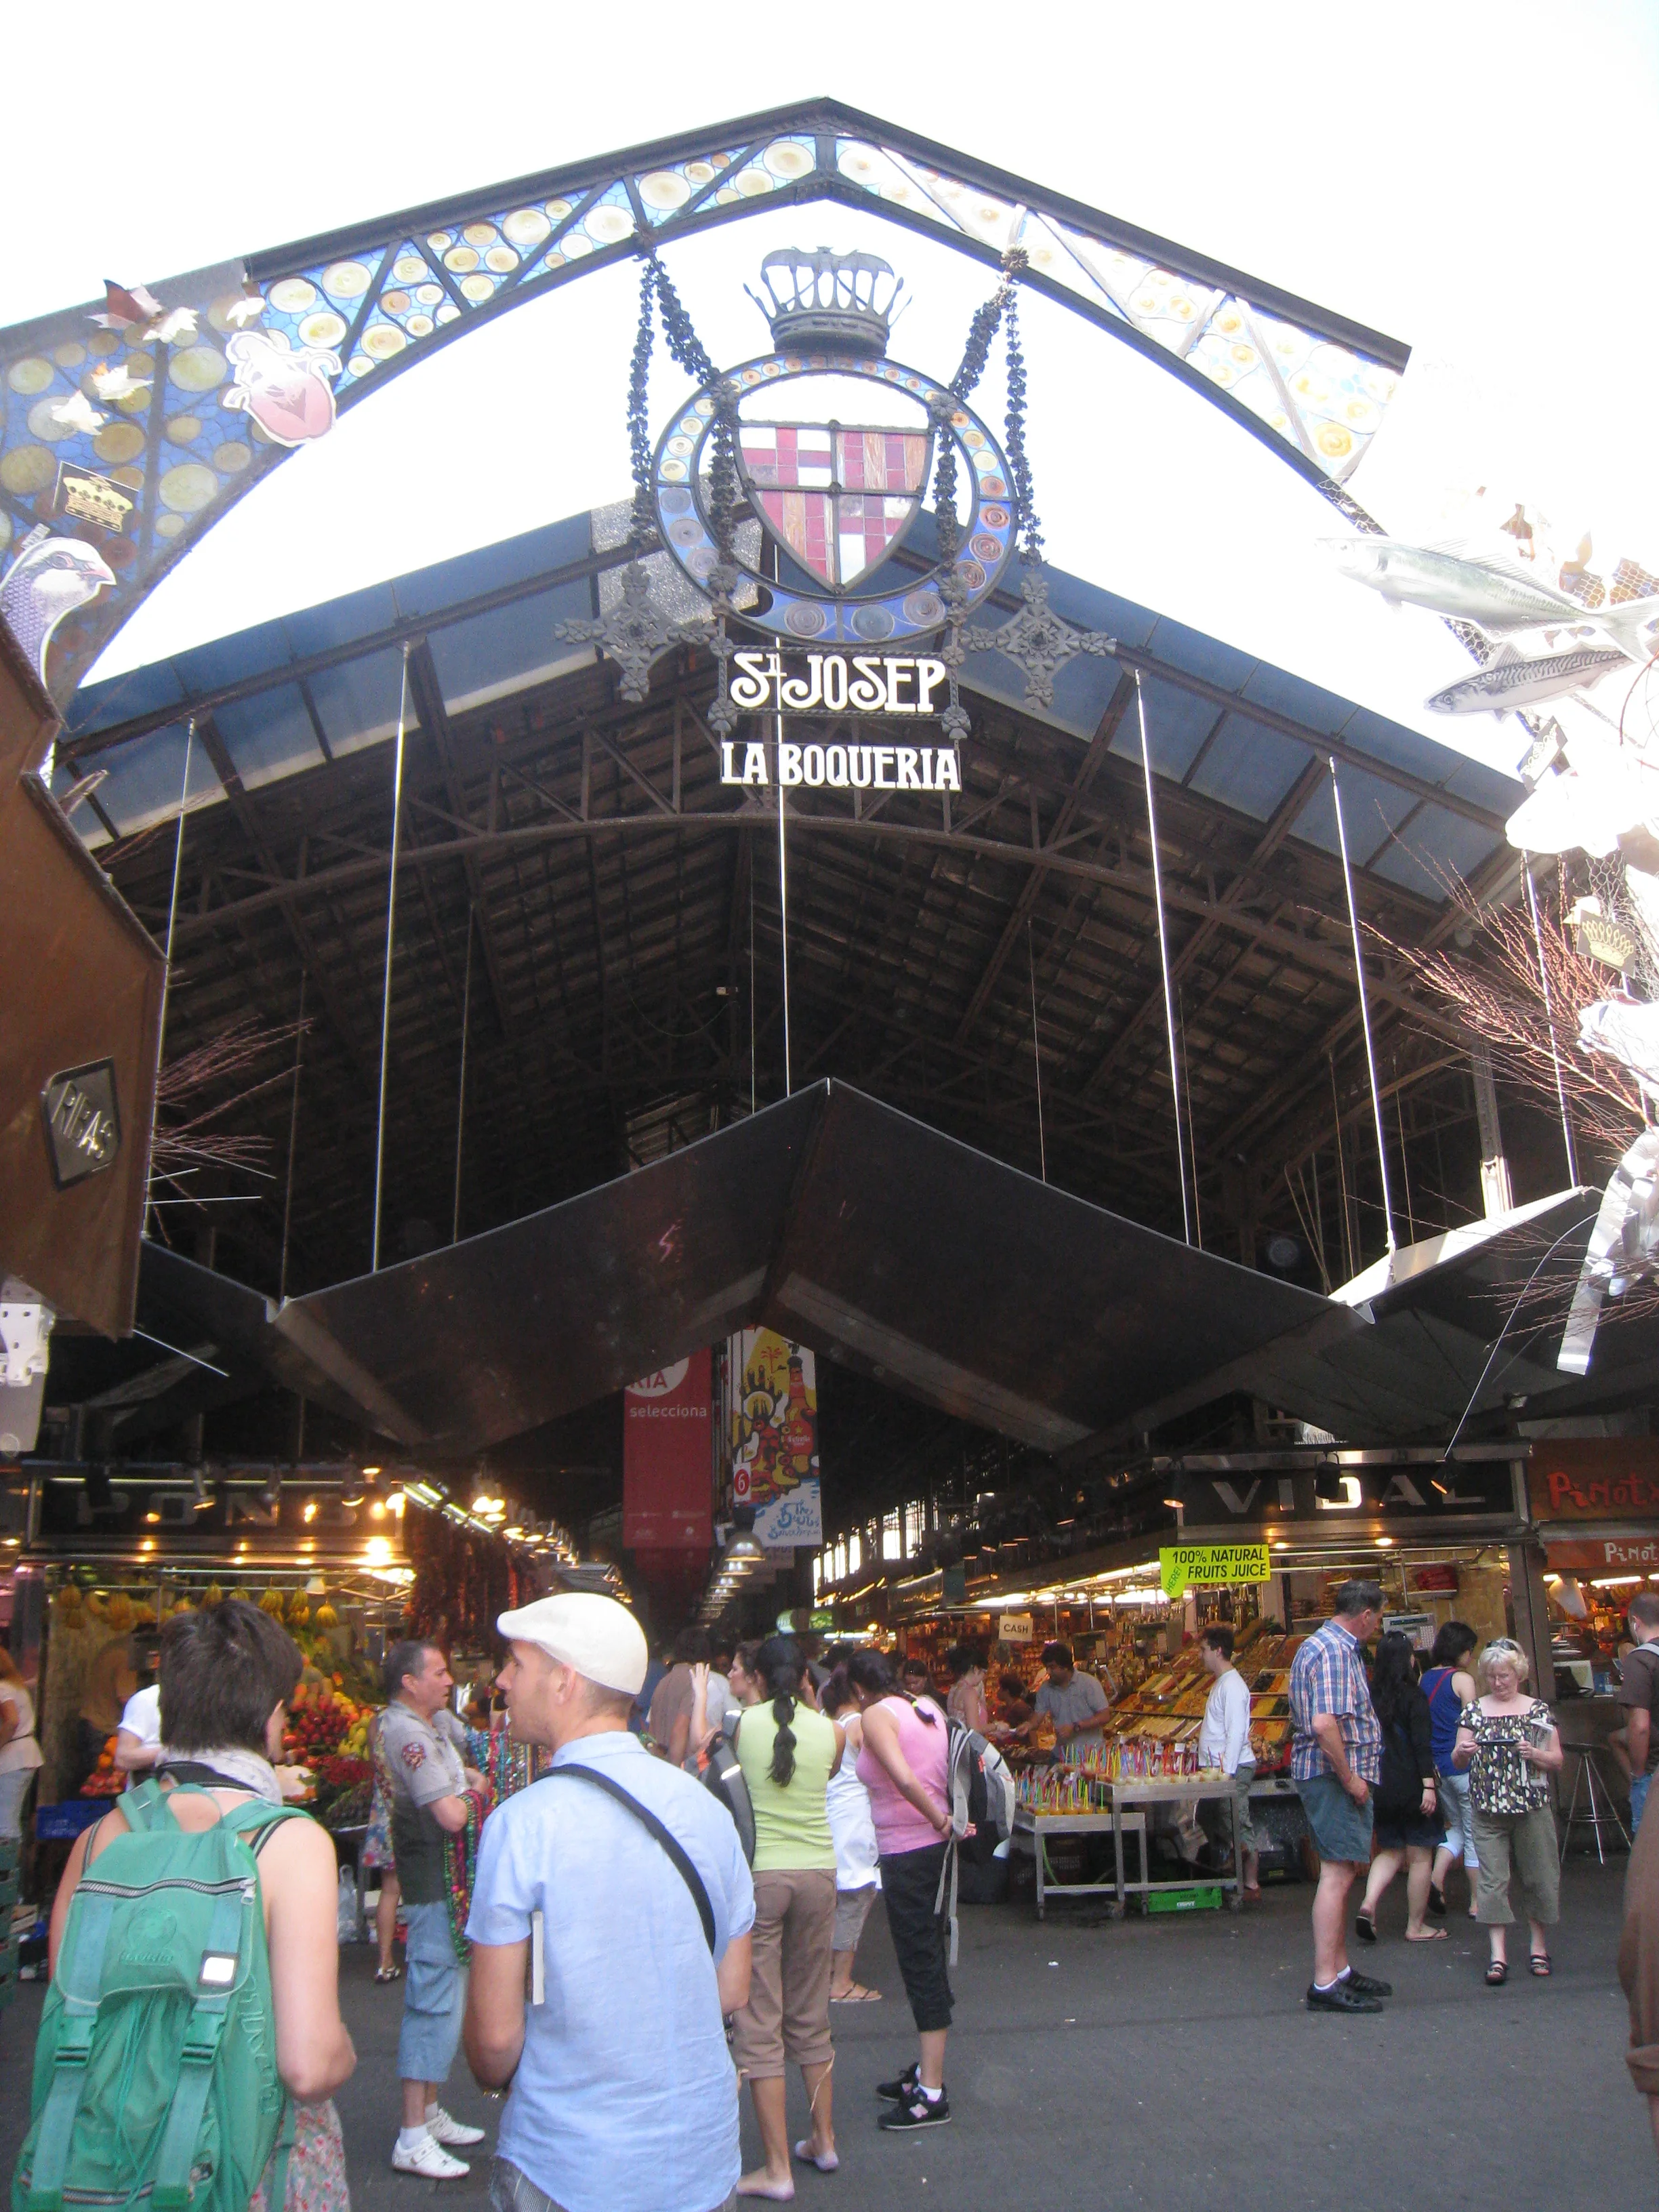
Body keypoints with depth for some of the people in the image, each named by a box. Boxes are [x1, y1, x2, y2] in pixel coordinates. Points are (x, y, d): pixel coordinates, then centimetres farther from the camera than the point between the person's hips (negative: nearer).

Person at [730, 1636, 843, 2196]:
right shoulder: (831, 1732, 1)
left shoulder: (741, 1724, -6)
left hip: (757, 1872, -3)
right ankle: (823, 2140, 30)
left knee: (759, 2019, 4)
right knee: (811, 2013, 19)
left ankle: (777, 2169, 6)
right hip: (818, 1872, 4)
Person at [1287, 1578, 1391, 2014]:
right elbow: (1325, 1724, -29)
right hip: (1335, 1775, -11)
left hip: (1336, 1775, 11)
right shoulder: (1336, 1651, -17)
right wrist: (1350, 1778, -20)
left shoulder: (1319, 1644, 17)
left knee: (1342, 1870, 17)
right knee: (1338, 1872, -10)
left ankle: (1339, 1969, 25)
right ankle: (1325, 1985, -8)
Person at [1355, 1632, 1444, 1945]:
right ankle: (1416, 1927, 13)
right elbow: (1422, 1743, -17)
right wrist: (1428, 1785, -16)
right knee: (1419, 1857, 7)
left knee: (1390, 1851, 17)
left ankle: (1368, 1904, -3)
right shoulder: (1413, 1696, -11)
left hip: (1378, 1787, 5)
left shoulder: (1369, 1695, 4)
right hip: (1410, 1787, -5)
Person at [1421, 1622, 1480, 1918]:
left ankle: (1435, 1880, 2)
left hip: (1436, 1767, 6)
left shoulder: (1425, 1679, 8)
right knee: (1474, 1833, 6)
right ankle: (1476, 1902, 12)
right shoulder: (1462, 1679, -10)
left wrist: (1431, 1768, 15)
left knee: (1457, 1827, 20)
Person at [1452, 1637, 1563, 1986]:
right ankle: (1498, 1954, -1)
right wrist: (1461, 1751, -17)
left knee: (1538, 1877, 6)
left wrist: (1535, 1754, -15)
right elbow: (1458, 1761, 6)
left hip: (1533, 1808, 0)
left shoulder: (1538, 1710, 4)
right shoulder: (1474, 1711, 6)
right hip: (1488, 1810, 0)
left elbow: (1557, 1761, 5)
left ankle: (1538, 1946, 23)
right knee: (1492, 1879, -3)